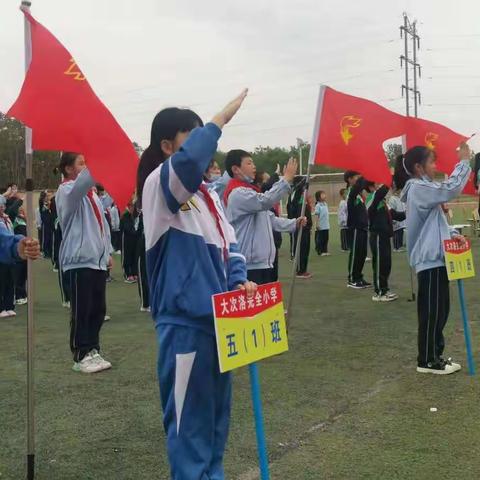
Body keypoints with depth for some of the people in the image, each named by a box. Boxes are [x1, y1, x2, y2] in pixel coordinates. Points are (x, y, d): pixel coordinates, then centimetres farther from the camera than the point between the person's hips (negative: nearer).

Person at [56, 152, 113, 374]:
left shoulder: (91, 194, 20)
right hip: (79, 260, -8)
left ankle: (92, 351, 21)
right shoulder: (67, 191, -7)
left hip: (97, 259, 8)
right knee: (82, 311, -4)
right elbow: (83, 181, -31)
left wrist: (107, 251, 18)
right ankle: (81, 357, 4)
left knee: (98, 309, 11)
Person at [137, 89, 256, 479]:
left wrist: (238, 281, -3)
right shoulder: (158, 185, -12)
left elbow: (228, 245, 15)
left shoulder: (207, 194, 14)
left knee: (217, 409, 19)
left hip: (217, 315, 9)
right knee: (189, 415, 1)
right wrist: (221, 119, -24)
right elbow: (187, 160, -35)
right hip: (184, 319, -9)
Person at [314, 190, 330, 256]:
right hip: (320, 226, -7)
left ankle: (325, 250, 18)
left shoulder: (325, 204, 10)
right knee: (320, 239, 0)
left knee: (326, 239, 11)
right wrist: (317, 224, -15)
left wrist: (328, 223, 18)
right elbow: (317, 215, -12)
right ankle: (320, 251, 7)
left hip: (326, 226, 7)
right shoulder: (318, 205, -11)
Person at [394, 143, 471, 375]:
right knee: (431, 312, -4)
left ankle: (434, 356, 23)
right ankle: (426, 361, 5)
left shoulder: (423, 189, 18)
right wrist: (464, 161, -18)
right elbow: (451, 189, -28)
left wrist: (452, 234, 3)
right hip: (430, 259, -10)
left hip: (435, 257, 10)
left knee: (438, 311, 14)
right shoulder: (418, 188, -14)